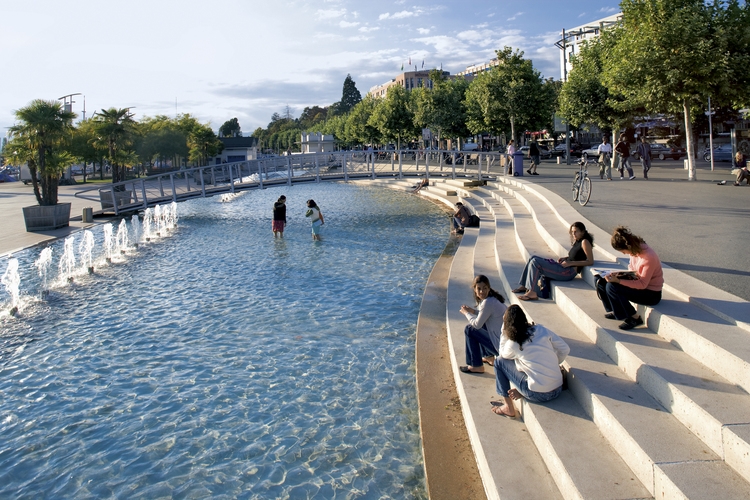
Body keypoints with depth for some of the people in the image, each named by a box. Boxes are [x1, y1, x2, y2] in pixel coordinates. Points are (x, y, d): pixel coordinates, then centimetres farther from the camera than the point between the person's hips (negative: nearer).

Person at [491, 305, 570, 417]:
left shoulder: (513, 344, -11)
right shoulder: (541, 330, 0)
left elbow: (503, 354, 12)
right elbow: (564, 350, 6)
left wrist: (504, 331, 6)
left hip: (539, 395, -6)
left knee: (499, 361, 8)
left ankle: (508, 408, 12)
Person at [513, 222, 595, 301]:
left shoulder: (585, 242, -10)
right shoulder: (577, 241, 15)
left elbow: (590, 262, -16)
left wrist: (570, 263, -19)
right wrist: (565, 258, 8)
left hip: (568, 272, -10)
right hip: (563, 268, 10)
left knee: (535, 262, -17)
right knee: (533, 258, 11)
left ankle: (532, 293, -17)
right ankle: (524, 286, 11)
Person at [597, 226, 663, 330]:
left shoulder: (649, 257, -28)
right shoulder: (635, 250, -4)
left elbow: (642, 284, -25)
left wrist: (618, 281, -31)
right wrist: (620, 274, -8)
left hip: (652, 294, -8)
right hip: (638, 283, 8)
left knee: (612, 287, -26)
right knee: (601, 283, -3)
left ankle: (634, 318, -10)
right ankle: (614, 311, 16)